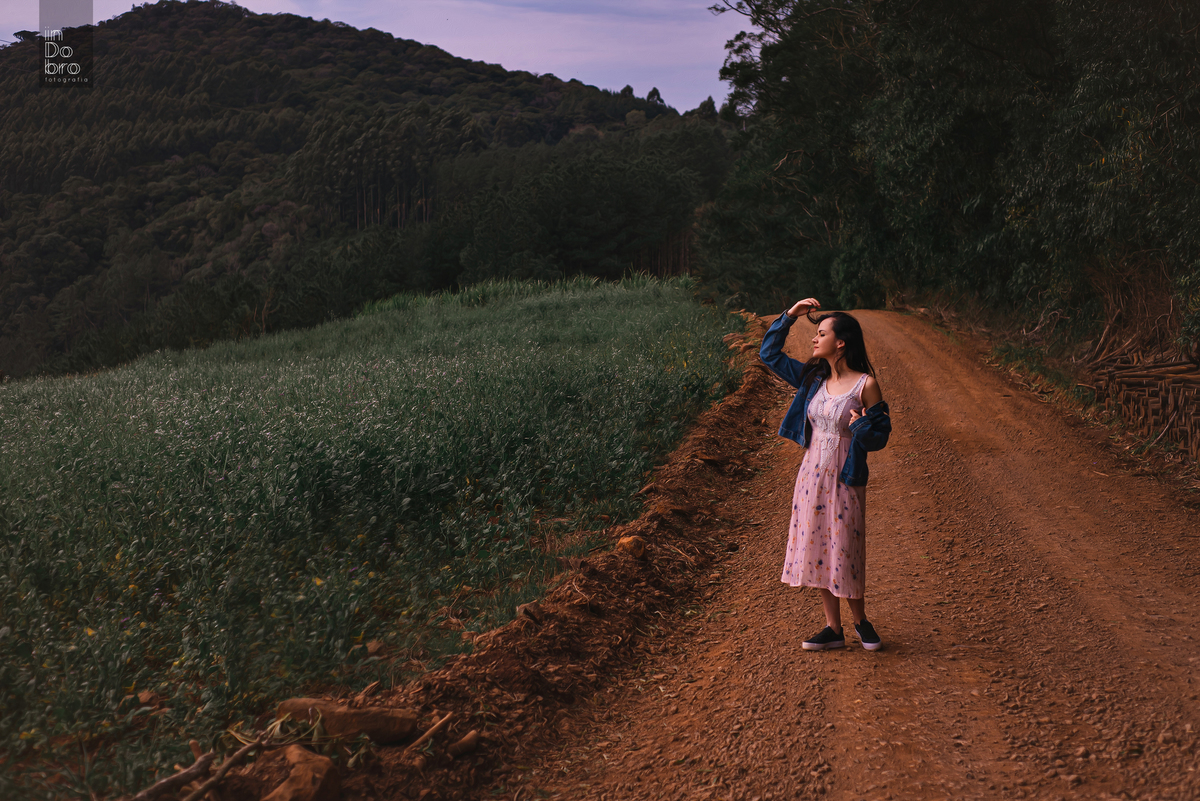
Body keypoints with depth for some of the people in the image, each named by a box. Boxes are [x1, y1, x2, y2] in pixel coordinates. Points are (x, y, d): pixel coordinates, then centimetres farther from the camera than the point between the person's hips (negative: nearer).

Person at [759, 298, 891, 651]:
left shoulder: (866, 385, -11)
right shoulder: (813, 377, 4)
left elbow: (880, 437, -6)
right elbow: (770, 354, 11)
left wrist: (861, 427, -26)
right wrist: (789, 316, 3)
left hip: (844, 479, -5)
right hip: (811, 473, 5)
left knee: (843, 553, 2)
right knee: (817, 551, 9)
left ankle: (860, 621, 27)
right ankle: (833, 629, 21)